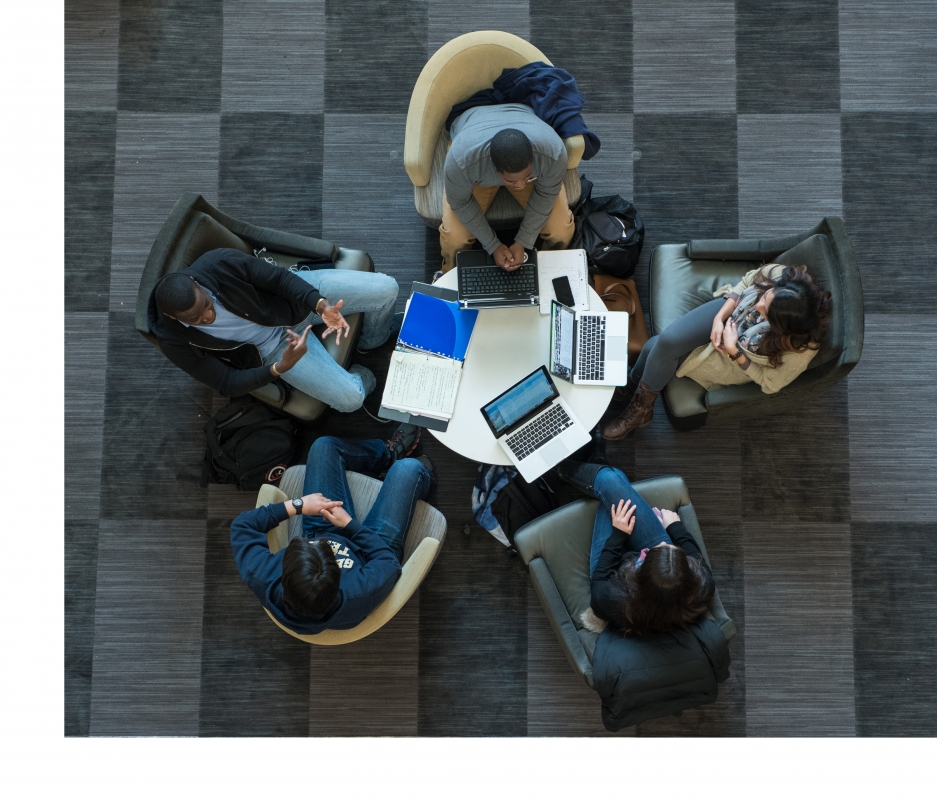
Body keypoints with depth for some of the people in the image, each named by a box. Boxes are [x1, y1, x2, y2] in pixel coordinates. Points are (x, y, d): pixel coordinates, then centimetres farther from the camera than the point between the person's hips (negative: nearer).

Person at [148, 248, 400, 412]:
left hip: (298, 295, 1)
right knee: (350, 398, -16)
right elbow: (228, 385, -17)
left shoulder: (219, 263, -27)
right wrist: (280, 368, -34)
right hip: (270, 348, -1)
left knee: (385, 288, -10)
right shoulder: (175, 342, -24)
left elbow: (280, 278, -16)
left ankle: (373, 337, 27)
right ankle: (366, 378, 25)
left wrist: (322, 306, -34)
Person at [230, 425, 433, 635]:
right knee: (409, 467, -2)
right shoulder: (357, 596, -45)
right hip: (367, 548, -3)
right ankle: (421, 482, 39)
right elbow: (388, 562, -24)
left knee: (324, 445, 3)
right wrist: (350, 524, -21)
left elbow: (242, 525, -23)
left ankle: (389, 453, 33)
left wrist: (296, 505, -28)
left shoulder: (263, 581, -40)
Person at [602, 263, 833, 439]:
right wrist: (719, 318, -18)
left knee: (664, 354, -13)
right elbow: (747, 282, -7)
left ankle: (640, 410, 17)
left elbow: (769, 382, -17)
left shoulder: (800, 350, -36)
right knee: (665, 341, -15)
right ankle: (632, 386, 14)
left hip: (736, 362, -3)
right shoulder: (780, 275, -30)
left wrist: (733, 351, -25)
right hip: (729, 313, 3)